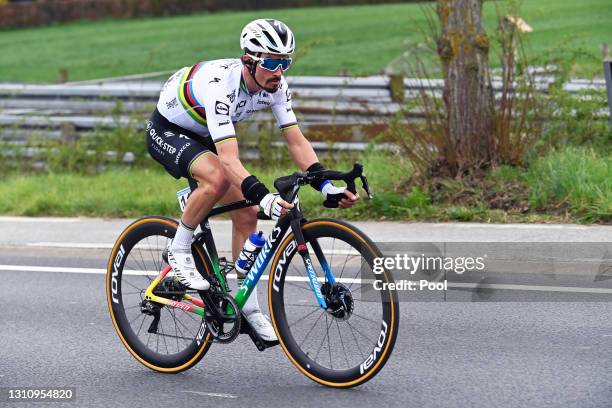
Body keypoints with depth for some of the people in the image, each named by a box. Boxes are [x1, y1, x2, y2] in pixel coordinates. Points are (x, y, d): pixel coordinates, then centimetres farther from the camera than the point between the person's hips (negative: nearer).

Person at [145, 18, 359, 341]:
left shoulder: (275, 85, -17)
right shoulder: (221, 85, -38)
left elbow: (296, 141, -15)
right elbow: (228, 158, -44)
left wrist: (326, 185, -28)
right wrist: (263, 196, -56)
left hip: (203, 137, 7)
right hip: (166, 130, -7)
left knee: (246, 215, -2)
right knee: (218, 178, -36)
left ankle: (248, 307, 7)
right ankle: (179, 251, -15)